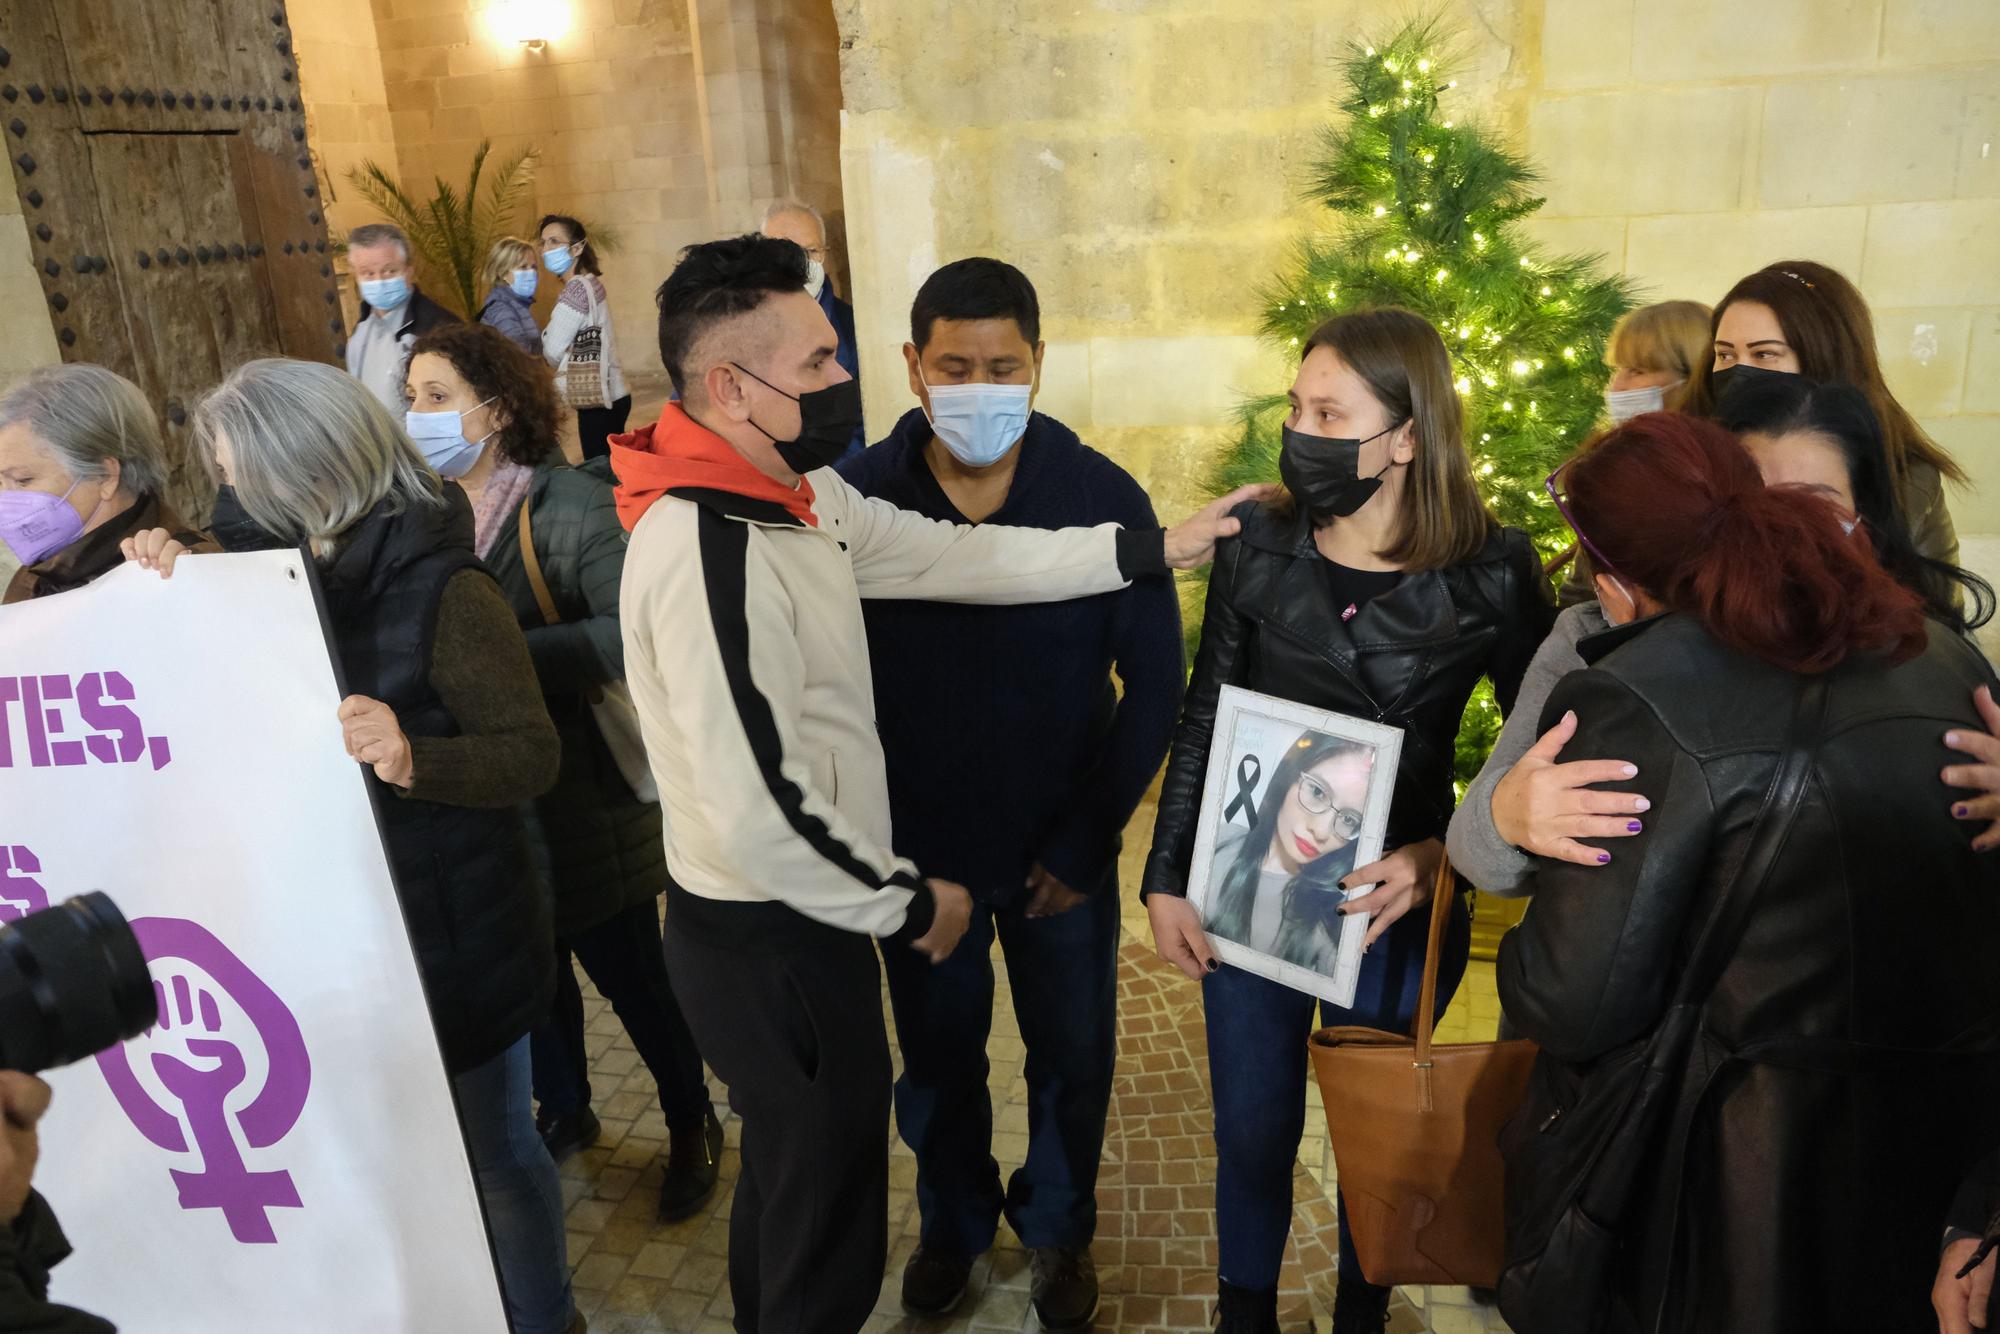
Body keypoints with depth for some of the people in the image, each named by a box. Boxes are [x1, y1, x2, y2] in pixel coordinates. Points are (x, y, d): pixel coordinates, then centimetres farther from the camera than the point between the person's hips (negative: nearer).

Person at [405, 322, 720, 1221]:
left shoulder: (572, 506, -18)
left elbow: (633, 636, -30)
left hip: (582, 802, -5)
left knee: (628, 974, 9)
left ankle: (691, 1127, 34)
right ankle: (563, 1112, 47)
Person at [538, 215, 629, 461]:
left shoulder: (578, 288, -14)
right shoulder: (590, 283, 15)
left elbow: (552, 351, -9)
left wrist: (544, 333, 11)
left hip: (598, 399, -10)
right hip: (607, 395, 10)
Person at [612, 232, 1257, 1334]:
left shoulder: (799, 491, 2)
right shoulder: (706, 552, -29)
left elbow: (955, 557, 5)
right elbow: (758, 813, -30)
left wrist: (1153, 549, 3)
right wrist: (908, 906, -16)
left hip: (785, 921, 10)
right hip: (773, 943, -9)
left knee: (788, 1168, 30)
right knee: (828, 1242, 12)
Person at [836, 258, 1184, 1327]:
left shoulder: (1106, 499, -14)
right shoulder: (854, 497, -13)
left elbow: (1154, 685, -8)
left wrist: (1085, 841, -9)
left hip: (1061, 855, 0)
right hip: (914, 851, 1)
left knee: (1072, 1058, 18)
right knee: (936, 1059, 20)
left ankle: (1058, 1225, 47)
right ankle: (954, 1218, 49)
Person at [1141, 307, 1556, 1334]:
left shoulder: (1492, 575, -13)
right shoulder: (1257, 548, -8)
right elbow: (1202, 723, -2)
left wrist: (1444, 854, -17)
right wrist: (1166, 879, -2)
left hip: (1401, 902, -1)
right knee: (1252, 1130, 15)